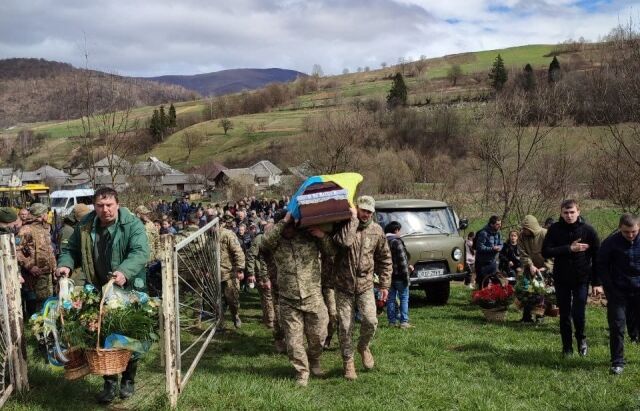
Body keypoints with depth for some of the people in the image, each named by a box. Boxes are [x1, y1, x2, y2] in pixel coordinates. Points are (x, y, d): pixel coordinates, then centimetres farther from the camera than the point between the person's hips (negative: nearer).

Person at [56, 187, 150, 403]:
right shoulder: (85, 226, 2)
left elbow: (140, 252, -25)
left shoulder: (132, 224, -13)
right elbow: (71, 250, 13)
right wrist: (65, 264, -9)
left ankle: (128, 380, 27)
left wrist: (124, 272, -42)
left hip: (128, 290, -3)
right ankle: (109, 383, 22)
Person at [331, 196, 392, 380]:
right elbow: (344, 241, -30)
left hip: (365, 285, 2)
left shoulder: (376, 230, 3)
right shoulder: (344, 226, -6)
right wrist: (353, 219, -21)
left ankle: (363, 346, 18)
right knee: (345, 326, 2)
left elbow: (385, 259, 10)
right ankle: (348, 362, 20)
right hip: (343, 286, -1)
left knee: (370, 321, -13)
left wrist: (385, 284, 7)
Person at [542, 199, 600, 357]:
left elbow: (597, 256, -2)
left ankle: (581, 338, 23)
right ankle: (567, 347, 22)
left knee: (578, 313, -7)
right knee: (564, 314, 8)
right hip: (561, 279, 2)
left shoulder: (588, 230, -6)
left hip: (581, 279, -1)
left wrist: (596, 282, -4)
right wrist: (569, 248, -21)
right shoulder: (555, 229, -4)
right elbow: (545, 252, -12)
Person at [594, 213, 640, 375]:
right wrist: (609, 286, -8)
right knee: (617, 325, -4)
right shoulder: (611, 243, -10)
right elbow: (601, 265, -2)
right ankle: (617, 362, 4)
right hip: (618, 291, -2)